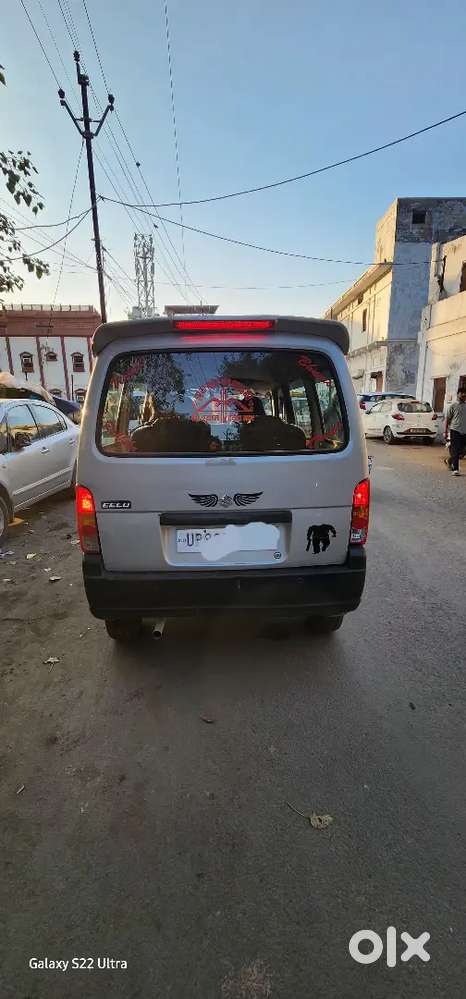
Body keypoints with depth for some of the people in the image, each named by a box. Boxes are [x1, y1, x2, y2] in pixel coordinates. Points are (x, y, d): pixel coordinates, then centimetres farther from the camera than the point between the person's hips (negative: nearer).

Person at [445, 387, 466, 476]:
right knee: (455, 450, -7)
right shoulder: (453, 405, 0)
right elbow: (447, 419, 1)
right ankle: (455, 469, -5)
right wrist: (445, 431, -3)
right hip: (455, 430, -4)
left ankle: (451, 461, 34)